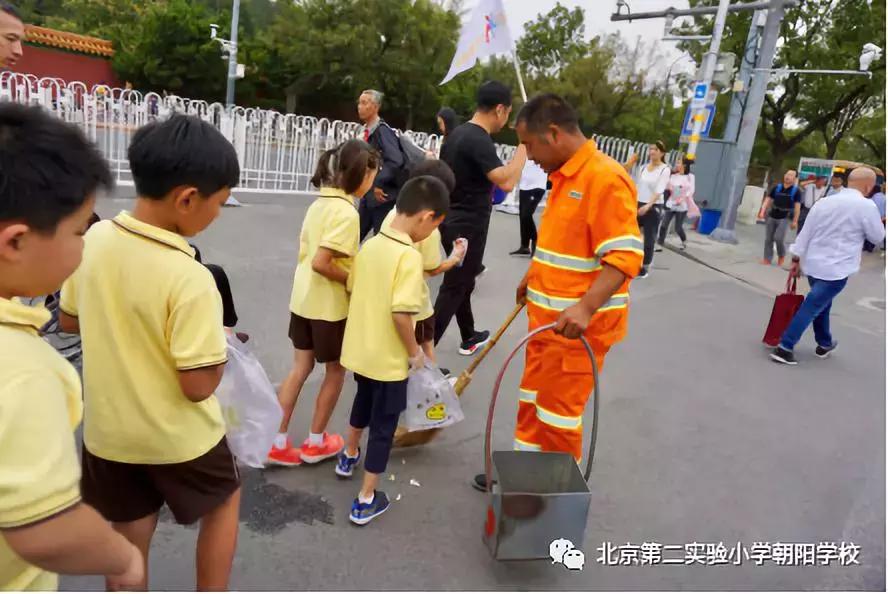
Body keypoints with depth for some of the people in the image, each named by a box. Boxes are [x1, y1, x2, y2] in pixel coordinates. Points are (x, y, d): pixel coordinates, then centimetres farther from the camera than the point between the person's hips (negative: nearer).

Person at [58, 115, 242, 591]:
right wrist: (219, 344, -7)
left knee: (129, 540, 23)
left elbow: (69, 320, 7)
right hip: (177, 438, -5)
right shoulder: (189, 279, -30)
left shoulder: (94, 239, -9)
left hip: (108, 431, 6)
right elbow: (198, 385, -25)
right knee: (224, 500, 24)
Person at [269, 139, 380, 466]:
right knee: (336, 371, 12)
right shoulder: (347, 212, -21)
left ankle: (277, 442, 21)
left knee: (300, 369, 15)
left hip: (303, 299, 8)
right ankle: (315, 443, 26)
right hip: (330, 306, -8)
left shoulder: (320, 202, 6)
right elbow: (321, 263, -27)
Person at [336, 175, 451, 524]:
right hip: (388, 358, -8)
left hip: (359, 349, 8)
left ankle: (349, 456, 54)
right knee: (383, 425, 8)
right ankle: (366, 501, 20)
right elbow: (401, 313, -29)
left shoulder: (370, 245, 0)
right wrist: (414, 352, -15)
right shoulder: (409, 256, -24)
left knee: (363, 403, 31)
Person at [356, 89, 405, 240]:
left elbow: (396, 161, -28)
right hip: (368, 195, 8)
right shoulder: (367, 131, 10)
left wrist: (378, 184, -23)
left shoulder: (382, 130, -16)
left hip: (383, 196, -8)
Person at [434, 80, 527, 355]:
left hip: (453, 221, 10)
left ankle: (469, 337, 39)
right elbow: (506, 182, -33)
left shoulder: (458, 133, 8)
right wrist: (525, 145, -23)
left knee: (462, 282, 21)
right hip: (468, 227, -10)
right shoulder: (479, 141, -21)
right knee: (453, 289, -4)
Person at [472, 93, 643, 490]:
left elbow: (625, 255, -26)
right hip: (547, 318, 9)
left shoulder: (606, 178, -20)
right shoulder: (563, 176, 10)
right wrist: (533, 278, 29)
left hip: (578, 326, -9)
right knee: (532, 402, 19)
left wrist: (586, 308, -36)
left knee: (559, 413, 4)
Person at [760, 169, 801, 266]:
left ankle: (782, 255, 11)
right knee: (768, 239, 4)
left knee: (779, 238, -15)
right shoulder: (776, 188, 7)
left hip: (785, 218, -4)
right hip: (772, 217, 4)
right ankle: (767, 259, 13)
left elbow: (797, 207, -4)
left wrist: (795, 221, -9)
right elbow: (768, 200, 7)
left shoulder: (796, 191, -2)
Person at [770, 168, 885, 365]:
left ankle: (824, 344, 37)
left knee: (821, 305, 22)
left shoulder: (823, 202, 6)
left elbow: (806, 232, 7)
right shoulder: (866, 206, -11)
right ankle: (784, 347, -10)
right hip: (836, 269, -6)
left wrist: (796, 258, 12)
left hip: (813, 264, 7)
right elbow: (877, 237, 0)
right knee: (811, 307, -6)